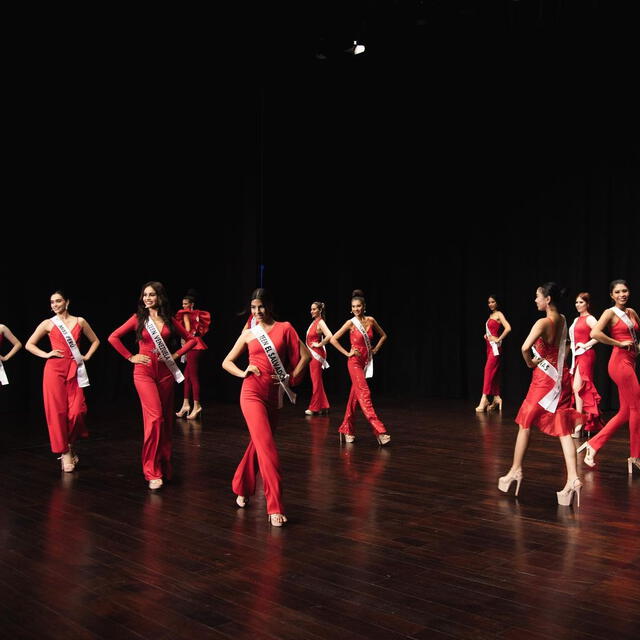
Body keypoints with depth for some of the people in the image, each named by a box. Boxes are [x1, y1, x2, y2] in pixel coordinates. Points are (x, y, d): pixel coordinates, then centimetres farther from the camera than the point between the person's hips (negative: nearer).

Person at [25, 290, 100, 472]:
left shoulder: (79, 321, 8)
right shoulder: (48, 324, 5)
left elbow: (95, 341, 19)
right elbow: (29, 345, 10)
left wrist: (87, 356, 7)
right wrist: (46, 354, -2)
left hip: (74, 370, 1)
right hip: (54, 369, -1)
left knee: (76, 411, -8)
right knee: (57, 411, -4)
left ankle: (71, 445, 17)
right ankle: (64, 452, 5)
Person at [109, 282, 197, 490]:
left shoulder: (169, 320, 8)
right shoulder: (138, 318, 1)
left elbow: (191, 339, 15)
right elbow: (113, 337, 1)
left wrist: (176, 355, 3)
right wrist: (131, 357, -2)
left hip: (165, 372, 3)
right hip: (144, 371, -3)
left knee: (166, 420, 6)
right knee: (155, 417, -16)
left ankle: (165, 467, 19)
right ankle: (152, 472, -11)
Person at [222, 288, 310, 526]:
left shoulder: (284, 328, 5)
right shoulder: (248, 334, 8)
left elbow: (305, 355, 4)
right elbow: (227, 362, 13)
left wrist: (291, 378, -2)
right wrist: (243, 373, -4)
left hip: (274, 395, 2)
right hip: (252, 393, -2)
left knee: (258, 445, 13)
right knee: (267, 448, -13)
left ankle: (242, 488, 37)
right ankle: (275, 508, -9)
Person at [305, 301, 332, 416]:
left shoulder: (320, 322, -14)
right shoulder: (314, 322, 12)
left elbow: (329, 336, -30)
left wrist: (319, 344, -18)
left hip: (317, 354, -9)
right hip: (312, 354, 9)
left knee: (316, 381, -2)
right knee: (316, 381, 13)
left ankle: (314, 408, 4)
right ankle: (323, 406, 19)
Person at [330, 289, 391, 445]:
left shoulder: (370, 320, 4)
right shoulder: (351, 323, -8)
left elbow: (383, 335, 19)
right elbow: (333, 339, -7)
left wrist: (375, 349, 8)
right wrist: (347, 353, -9)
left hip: (366, 361, 5)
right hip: (355, 361, -5)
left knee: (355, 396, 10)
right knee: (364, 394, -15)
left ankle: (346, 429, 20)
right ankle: (379, 431, -21)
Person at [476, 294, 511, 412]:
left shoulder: (499, 314, -7)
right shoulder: (490, 315, 17)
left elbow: (508, 328, -21)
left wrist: (498, 339, -16)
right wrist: (486, 335, 11)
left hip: (495, 347, -9)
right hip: (489, 346, 9)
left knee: (489, 371, -13)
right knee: (494, 373, 8)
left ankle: (484, 400, -16)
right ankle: (496, 399, 12)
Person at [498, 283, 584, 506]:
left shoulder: (543, 322, -17)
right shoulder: (562, 320, 6)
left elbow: (525, 347, -31)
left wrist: (529, 362, -13)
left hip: (544, 378, -6)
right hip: (561, 377, 6)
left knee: (525, 424, 10)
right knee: (563, 429, 1)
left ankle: (515, 471, 19)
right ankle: (573, 478, -9)